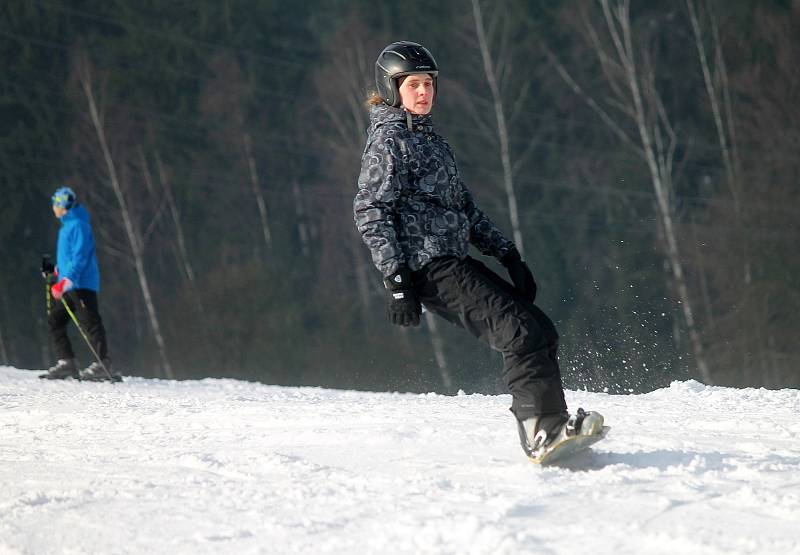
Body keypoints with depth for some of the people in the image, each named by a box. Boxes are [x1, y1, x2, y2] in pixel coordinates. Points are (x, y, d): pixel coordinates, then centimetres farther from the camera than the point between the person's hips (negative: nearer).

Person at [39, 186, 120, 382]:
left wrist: (65, 281, -27)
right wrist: (55, 270, 21)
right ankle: (66, 363, 11)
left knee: (89, 322, -13)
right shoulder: (67, 225, 18)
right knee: (55, 320, 10)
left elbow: (80, 257, -21)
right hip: (68, 284, 10)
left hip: (81, 284, -10)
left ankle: (103, 365, -15)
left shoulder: (79, 226, -13)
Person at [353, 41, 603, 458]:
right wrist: (396, 280, -19)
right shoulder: (388, 140, -5)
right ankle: (544, 432, -23)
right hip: (428, 266, -9)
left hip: (454, 262, 9)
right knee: (519, 331, -19)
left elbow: (463, 205, 26)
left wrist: (507, 254, 19)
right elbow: (370, 213, -13)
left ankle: (542, 425, -1)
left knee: (541, 331, 2)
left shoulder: (429, 137, 23)